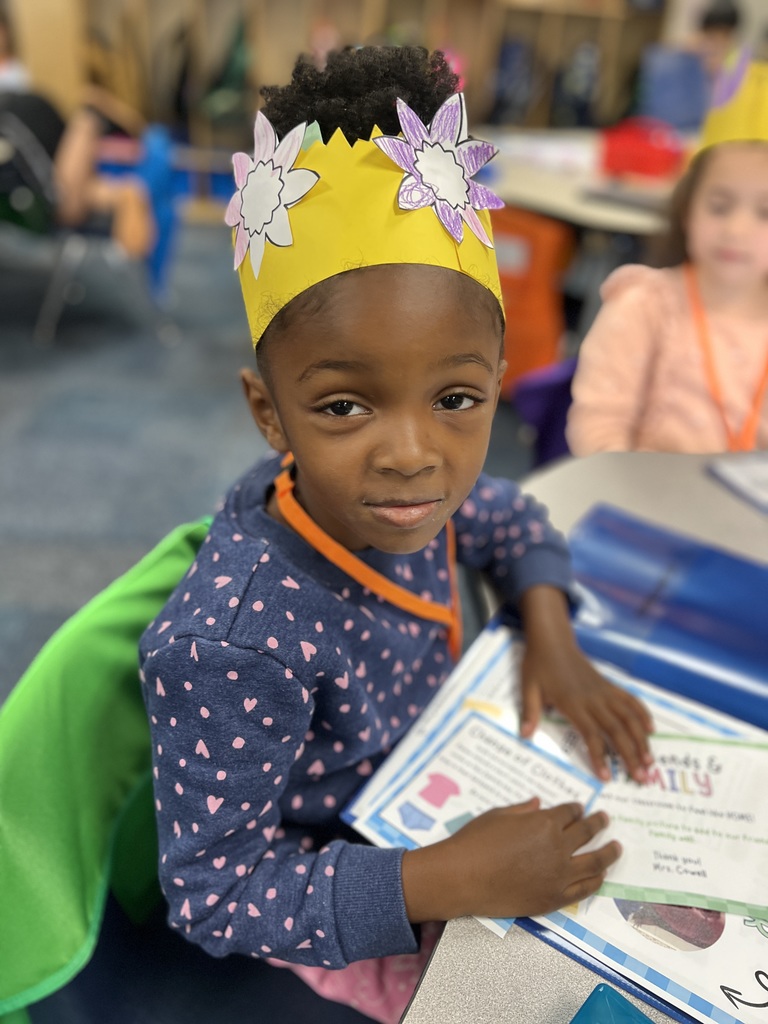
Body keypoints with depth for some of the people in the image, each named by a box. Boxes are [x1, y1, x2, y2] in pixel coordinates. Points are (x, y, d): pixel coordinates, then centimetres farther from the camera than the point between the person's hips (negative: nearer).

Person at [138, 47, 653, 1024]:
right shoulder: (233, 647, -39)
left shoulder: (393, 496, -21)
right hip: (337, 905, -5)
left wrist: (550, 638, -15)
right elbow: (212, 896, -26)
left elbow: (512, 520, 2)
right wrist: (447, 878, -33)